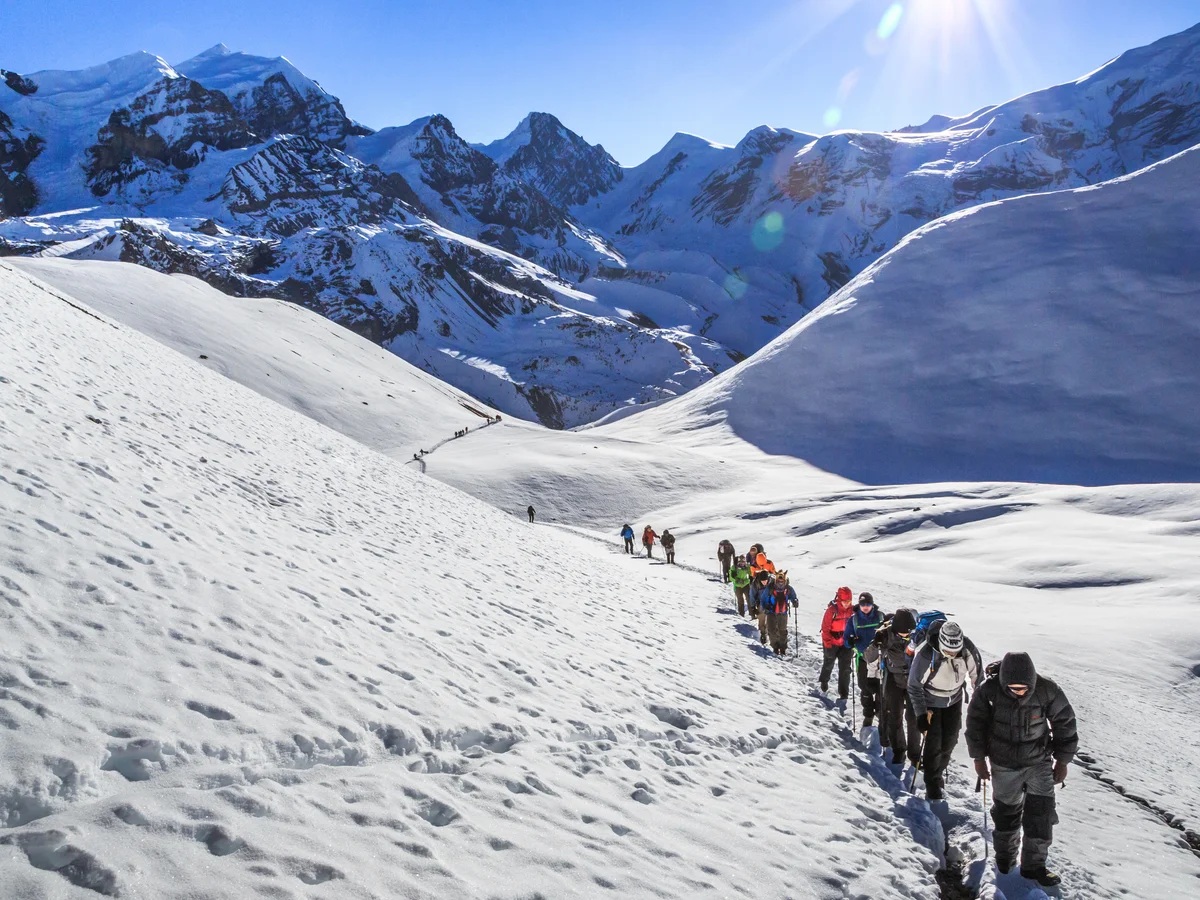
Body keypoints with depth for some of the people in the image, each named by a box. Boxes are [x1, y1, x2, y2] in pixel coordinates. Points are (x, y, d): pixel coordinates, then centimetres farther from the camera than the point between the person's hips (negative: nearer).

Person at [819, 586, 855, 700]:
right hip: (832, 643, -2)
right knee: (829, 664, 20)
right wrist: (827, 641, -16)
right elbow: (825, 627, -16)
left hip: (846, 643, 2)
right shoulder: (832, 610, -21)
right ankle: (824, 681, 47)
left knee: (845, 668, -1)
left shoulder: (852, 610, -8)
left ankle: (844, 692, 8)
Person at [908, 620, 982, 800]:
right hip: (931, 701, -4)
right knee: (934, 742, -5)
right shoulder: (926, 654, -35)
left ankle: (938, 770, 36)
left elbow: (977, 674, -6)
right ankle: (933, 783, 13)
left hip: (954, 699, 4)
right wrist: (921, 713, -20)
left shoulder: (968, 649, -26)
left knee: (950, 739, 10)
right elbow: (914, 685, -21)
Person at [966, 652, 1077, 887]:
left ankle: (1034, 865, 16)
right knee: (1006, 812, 12)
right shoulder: (989, 692, -21)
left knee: (1041, 814, -1)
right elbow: (975, 724, -7)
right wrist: (979, 759, -2)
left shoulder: (1048, 691, -20)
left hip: (1039, 763, 0)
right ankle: (1005, 855, 35)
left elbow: (1065, 725, -5)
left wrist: (1062, 762, 0)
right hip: (1004, 765, 0)